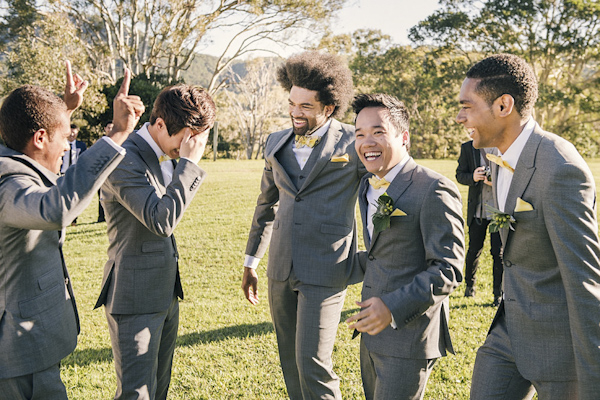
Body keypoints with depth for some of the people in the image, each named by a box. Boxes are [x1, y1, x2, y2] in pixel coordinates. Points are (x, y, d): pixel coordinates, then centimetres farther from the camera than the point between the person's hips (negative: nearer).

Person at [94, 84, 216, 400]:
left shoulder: (167, 157, 9)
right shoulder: (125, 161, -20)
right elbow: (161, 221, -30)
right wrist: (189, 163, -26)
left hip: (165, 293, 9)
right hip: (135, 298, -9)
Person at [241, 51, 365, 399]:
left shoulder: (354, 144, -7)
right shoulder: (277, 143, 10)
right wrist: (251, 261, 22)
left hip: (325, 272, -5)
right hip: (281, 271, 6)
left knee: (312, 365, -8)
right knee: (291, 364, 14)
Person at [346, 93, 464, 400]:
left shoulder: (433, 190, -18)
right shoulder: (368, 187, 9)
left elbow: (448, 269, -21)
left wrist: (393, 307, -29)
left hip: (409, 337, -8)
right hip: (374, 332, 9)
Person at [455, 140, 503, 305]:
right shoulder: (467, 148, 3)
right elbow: (460, 175, 6)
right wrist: (472, 177, -16)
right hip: (477, 209, 2)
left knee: (498, 252, 1)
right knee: (474, 250, 10)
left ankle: (499, 293, 14)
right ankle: (470, 284, 33)